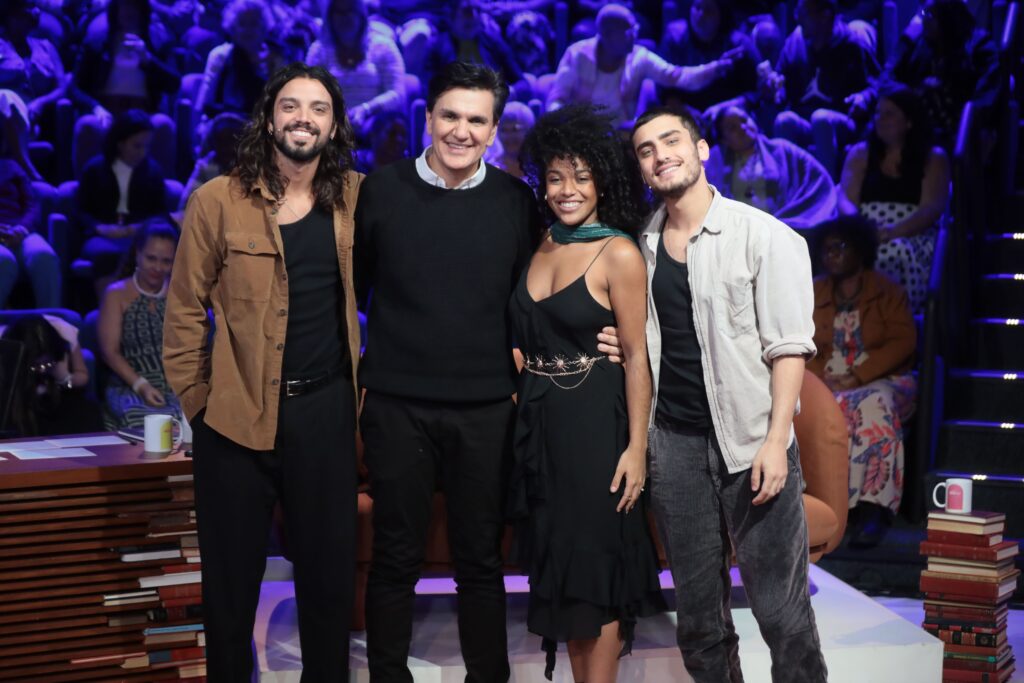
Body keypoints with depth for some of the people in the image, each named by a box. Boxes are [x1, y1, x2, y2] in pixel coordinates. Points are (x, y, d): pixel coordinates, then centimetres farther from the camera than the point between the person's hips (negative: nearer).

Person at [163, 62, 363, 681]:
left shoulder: (355, 197, 2)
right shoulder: (218, 201, -5)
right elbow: (185, 309, 0)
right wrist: (196, 399, -1)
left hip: (326, 411, 2)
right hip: (236, 413, -1)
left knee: (331, 569, 10)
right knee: (232, 574, 10)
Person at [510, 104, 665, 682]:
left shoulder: (619, 254, -9)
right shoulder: (541, 248, 9)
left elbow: (637, 357, -11)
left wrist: (636, 448, -15)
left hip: (594, 423, -6)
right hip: (540, 423, 6)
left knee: (594, 565, 1)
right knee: (561, 566, 13)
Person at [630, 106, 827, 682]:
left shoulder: (764, 236, -6)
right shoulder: (643, 245, 9)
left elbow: (788, 346, -9)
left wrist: (775, 440, -17)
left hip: (751, 440, -4)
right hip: (674, 440, 5)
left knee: (780, 603, -3)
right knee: (697, 605, 12)